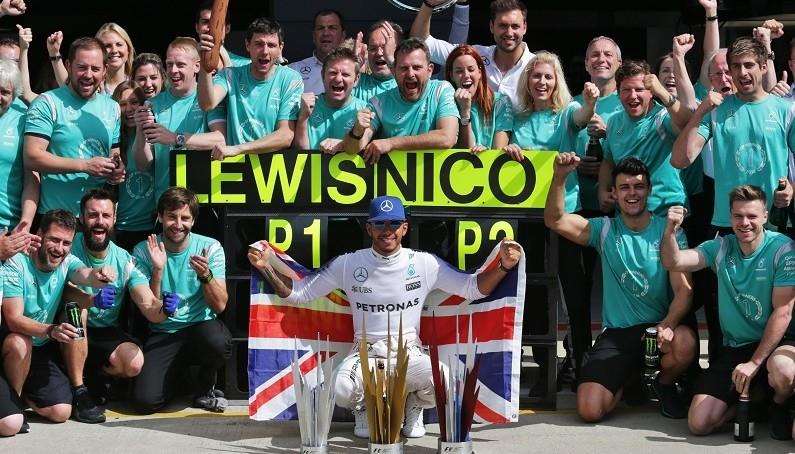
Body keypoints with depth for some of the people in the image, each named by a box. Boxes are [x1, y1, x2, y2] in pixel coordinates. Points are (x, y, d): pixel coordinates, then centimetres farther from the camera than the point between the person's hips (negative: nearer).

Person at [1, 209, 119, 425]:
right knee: (19, 342, -34)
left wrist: (100, 275, -52)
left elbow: (85, 275, -27)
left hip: (44, 347, 4)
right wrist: (51, 331, -44)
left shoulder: (66, 262, -4)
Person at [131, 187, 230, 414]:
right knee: (145, 400, -22)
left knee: (218, 342, -38)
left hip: (201, 326, 0)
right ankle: (173, 376, 15)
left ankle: (205, 386, -2)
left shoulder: (210, 248, -3)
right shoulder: (144, 252, -3)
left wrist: (205, 275, -27)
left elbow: (220, 306, -8)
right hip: (163, 334, 0)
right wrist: (158, 270, -22)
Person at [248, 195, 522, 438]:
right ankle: (364, 408, 10)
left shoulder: (425, 264, 1)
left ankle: (414, 407, 9)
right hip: (365, 353, 0)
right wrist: (266, 268, -8)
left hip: (410, 353, 0)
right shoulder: (348, 264, 2)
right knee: (342, 390, -34)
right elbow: (296, 293, 6)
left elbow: (474, 289, 4)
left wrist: (503, 266, -12)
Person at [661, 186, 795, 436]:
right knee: (699, 424, -12)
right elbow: (673, 263, -7)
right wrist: (670, 230, -27)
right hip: (732, 349, 4)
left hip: (773, 344, -4)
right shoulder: (721, 248, 4)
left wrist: (754, 363, -18)